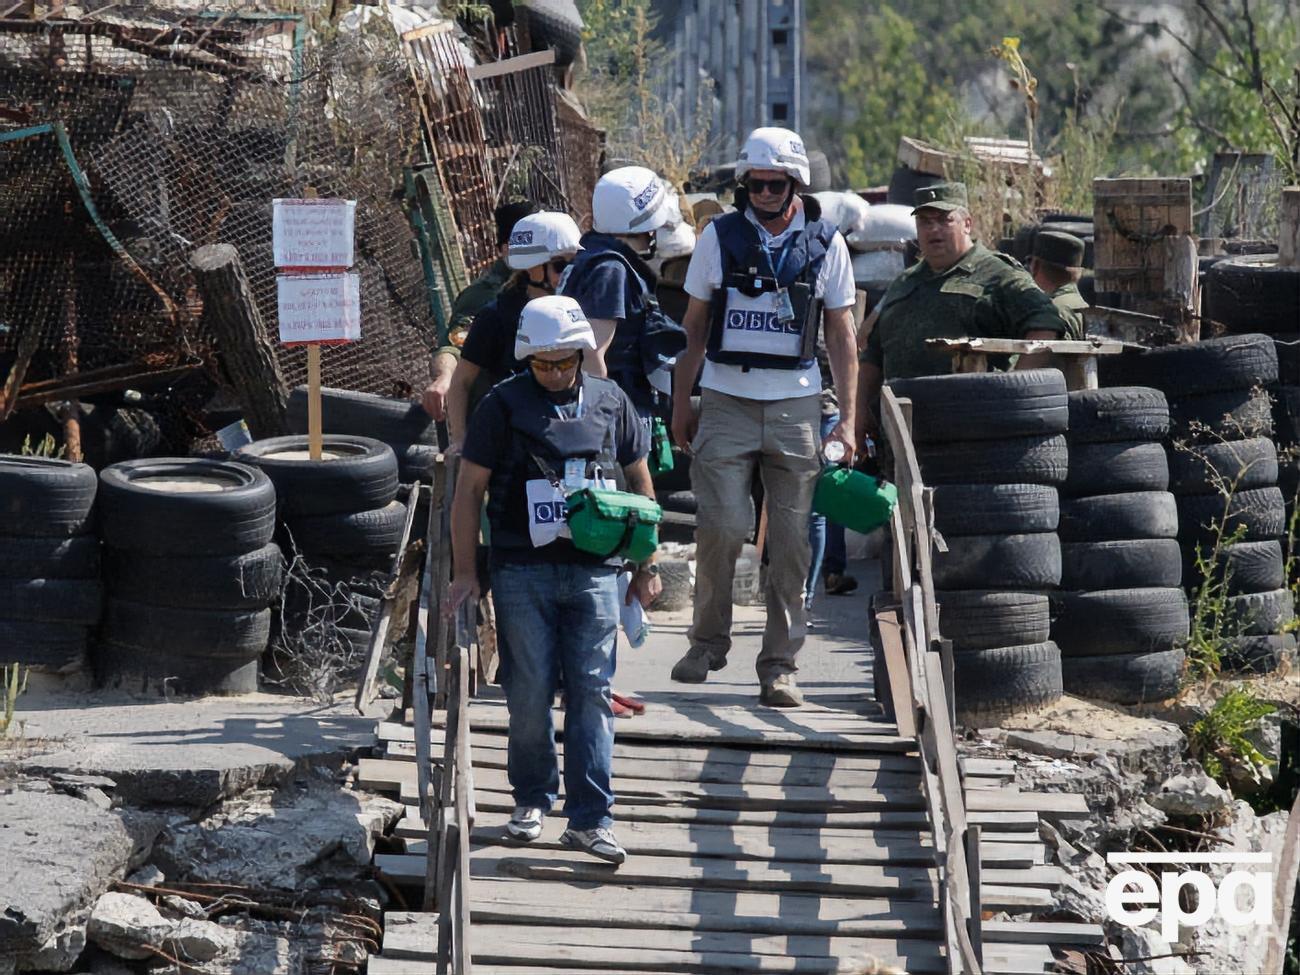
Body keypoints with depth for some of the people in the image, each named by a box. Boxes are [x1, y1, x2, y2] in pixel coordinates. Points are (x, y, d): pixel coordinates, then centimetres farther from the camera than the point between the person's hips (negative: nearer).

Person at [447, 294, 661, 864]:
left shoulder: (610, 403, 10)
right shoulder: (504, 406, 1)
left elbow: (640, 482, 19)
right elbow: (469, 490, 4)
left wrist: (646, 566, 17)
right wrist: (465, 571, 0)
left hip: (594, 571, 2)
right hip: (522, 571, -1)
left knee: (591, 692, -3)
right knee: (530, 693, 0)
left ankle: (589, 818, -3)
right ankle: (532, 799, 18)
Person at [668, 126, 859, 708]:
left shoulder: (825, 244, 4)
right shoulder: (719, 237, 4)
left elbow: (841, 334, 8)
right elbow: (695, 325, 10)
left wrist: (847, 419, 3)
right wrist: (680, 403, 7)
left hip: (795, 405, 1)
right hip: (725, 403, -1)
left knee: (790, 540, 0)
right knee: (721, 527, -10)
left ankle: (780, 664, 8)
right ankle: (708, 640, 11)